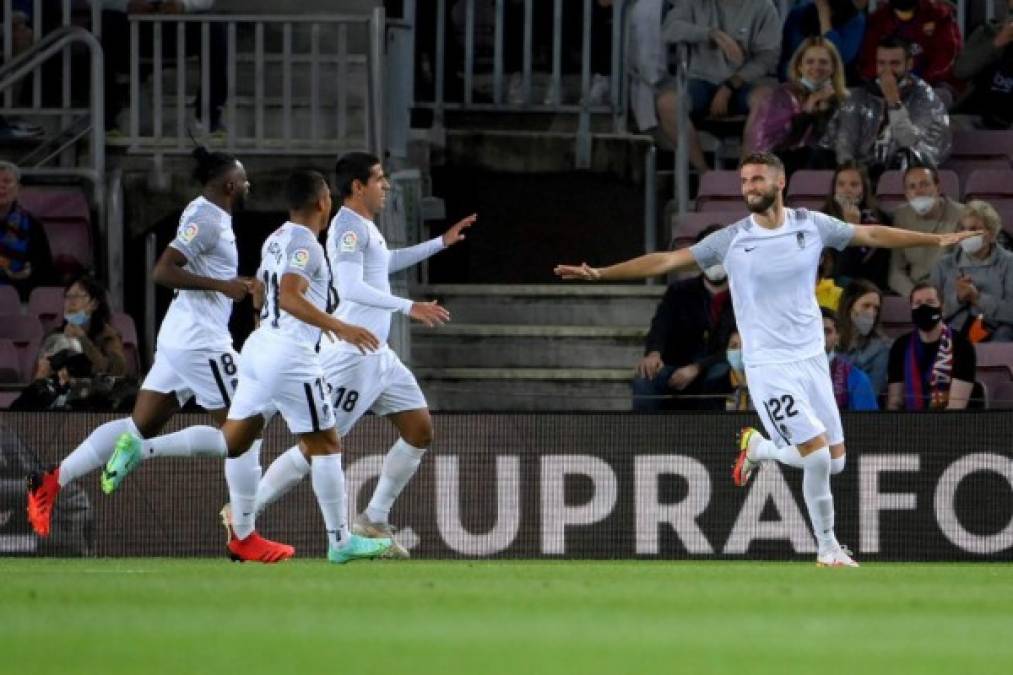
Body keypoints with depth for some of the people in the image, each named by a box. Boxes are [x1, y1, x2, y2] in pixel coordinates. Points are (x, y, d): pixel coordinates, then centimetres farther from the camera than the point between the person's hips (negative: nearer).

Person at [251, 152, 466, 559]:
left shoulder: (365, 226, 17)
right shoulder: (348, 226, -14)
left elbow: (386, 263, 38)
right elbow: (351, 287, -28)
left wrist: (441, 243, 36)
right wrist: (408, 307, -33)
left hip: (377, 354, 10)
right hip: (350, 354, -10)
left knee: (420, 431, 7)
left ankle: (374, 520, 13)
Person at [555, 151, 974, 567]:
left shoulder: (812, 225, 1)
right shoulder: (731, 240, -6)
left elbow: (872, 235, 10)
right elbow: (667, 261, -5)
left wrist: (937, 240, 11)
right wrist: (600, 274, -11)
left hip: (811, 358, 4)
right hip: (768, 365, -4)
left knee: (835, 461, 4)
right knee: (818, 456, -15)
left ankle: (758, 447, 30)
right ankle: (827, 549, 1)